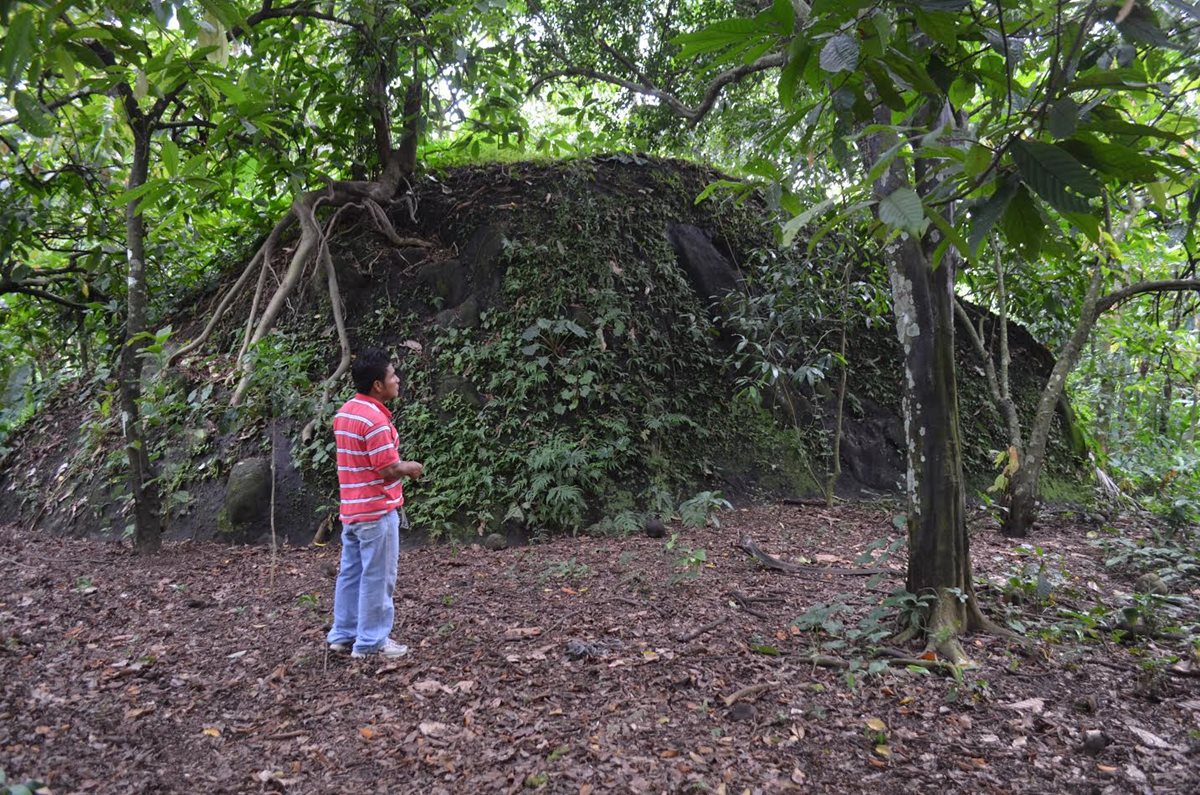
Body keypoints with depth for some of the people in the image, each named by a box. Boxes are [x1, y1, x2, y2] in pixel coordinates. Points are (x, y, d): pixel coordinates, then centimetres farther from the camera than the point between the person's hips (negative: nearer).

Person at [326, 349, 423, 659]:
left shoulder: (345, 412, 8)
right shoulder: (375, 419, -22)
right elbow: (390, 470, -22)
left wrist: (399, 466, 14)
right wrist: (410, 467, -2)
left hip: (352, 508, 9)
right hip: (376, 510, -9)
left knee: (351, 573, 16)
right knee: (377, 577, 2)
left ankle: (344, 634, 26)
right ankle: (371, 642, 11)